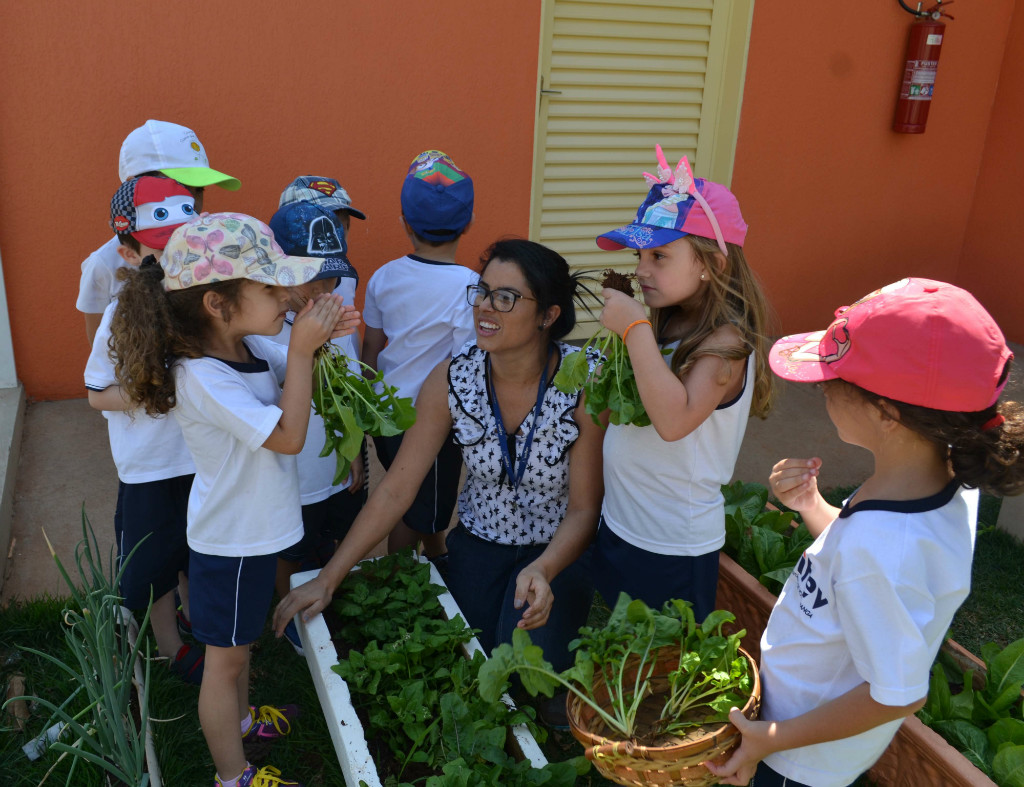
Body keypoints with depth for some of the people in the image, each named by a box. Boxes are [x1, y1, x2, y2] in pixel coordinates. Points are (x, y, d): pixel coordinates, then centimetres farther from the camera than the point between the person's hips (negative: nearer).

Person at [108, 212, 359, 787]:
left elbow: (306, 385, 8)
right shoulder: (201, 377, -32)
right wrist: (301, 348, -29)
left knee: (242, 638, 29)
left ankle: (241, 718, 53)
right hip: (231, 541, -8)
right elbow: (288, 435, -31)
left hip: (255, 528, 8)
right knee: (226, 656, 12)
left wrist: (321, 339, -13)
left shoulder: (251, 345, -8)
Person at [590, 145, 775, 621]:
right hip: (618, 527, 8)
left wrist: (634, 329, -32)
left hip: (675, 550, -7)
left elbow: (674, 420, -37)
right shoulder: (666, 324, 1)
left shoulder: (725, 342, -21)